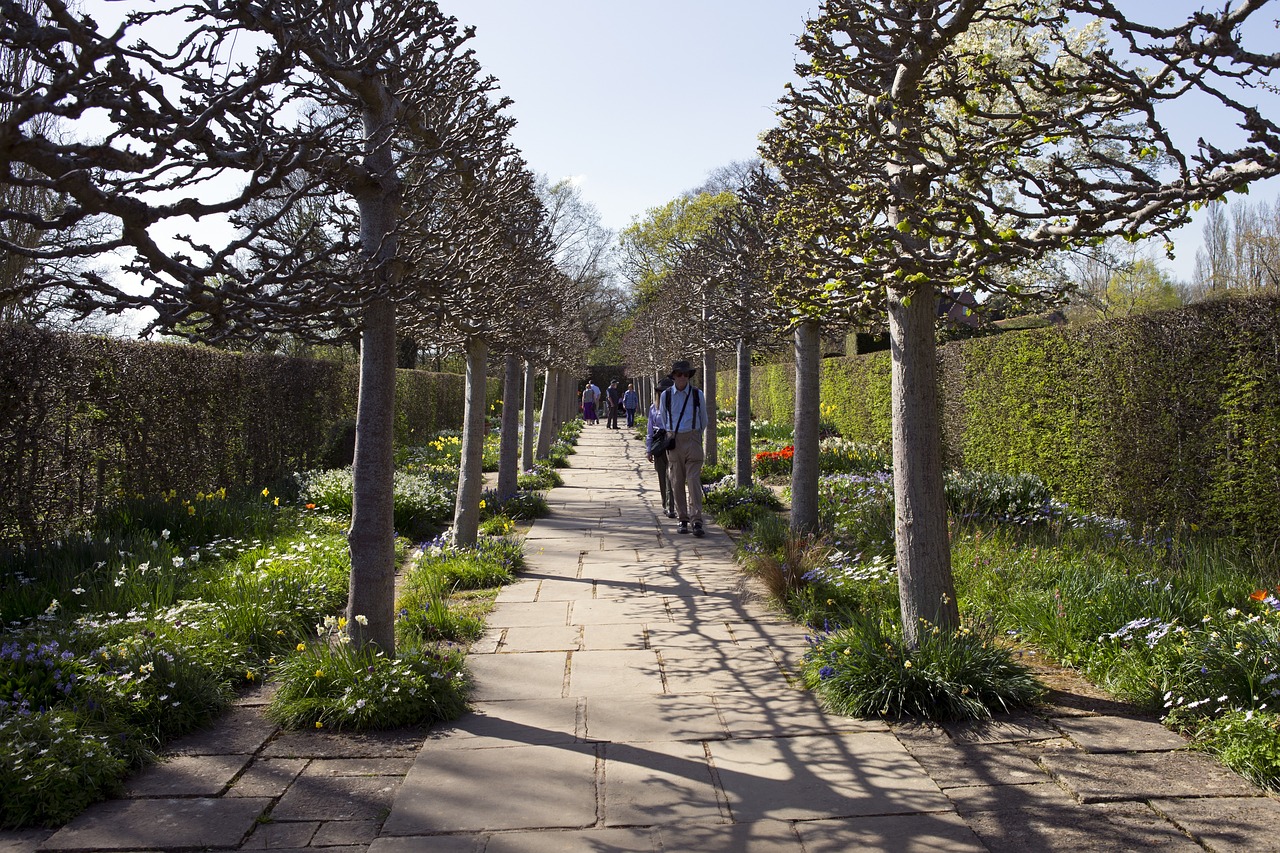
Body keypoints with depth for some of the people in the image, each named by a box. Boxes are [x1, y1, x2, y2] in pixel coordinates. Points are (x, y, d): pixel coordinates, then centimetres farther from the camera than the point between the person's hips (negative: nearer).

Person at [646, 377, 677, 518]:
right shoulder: (653, 407, 10)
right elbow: (650, 429, 13)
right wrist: (649, 449, 11)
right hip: (659, 445, 3)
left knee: (671, 476, -9)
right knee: (662, 477, 10)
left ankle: (671, 508, -8)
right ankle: (665, 505, 23)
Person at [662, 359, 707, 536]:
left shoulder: (698, 394, 3)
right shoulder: (666, 395, 5)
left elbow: (703, 420, 16)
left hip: (693, 441, -1)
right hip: (673, 441, 2)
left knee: (694, 481, -9)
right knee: (677, 483, 4)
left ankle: (697, 521, -11)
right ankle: (683, 520, 12)